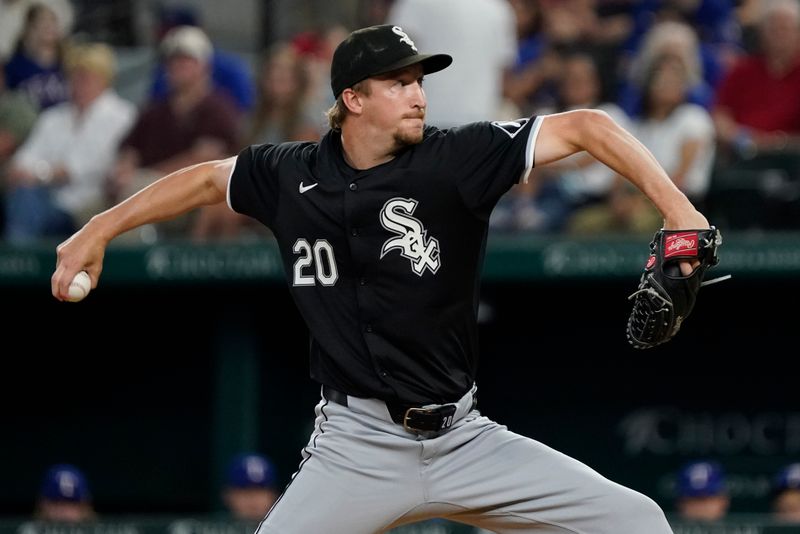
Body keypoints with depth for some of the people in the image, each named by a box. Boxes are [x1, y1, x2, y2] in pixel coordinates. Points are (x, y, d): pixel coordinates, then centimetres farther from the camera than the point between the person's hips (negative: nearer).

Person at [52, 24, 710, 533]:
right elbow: (208, 178, 18)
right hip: (357, 448, 0)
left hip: (467, 442, 1)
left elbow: (586, 127, -14)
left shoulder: (456, 159, -9)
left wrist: (676, 209, -25)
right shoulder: (292, 174, -1)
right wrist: (99, 230, 19)